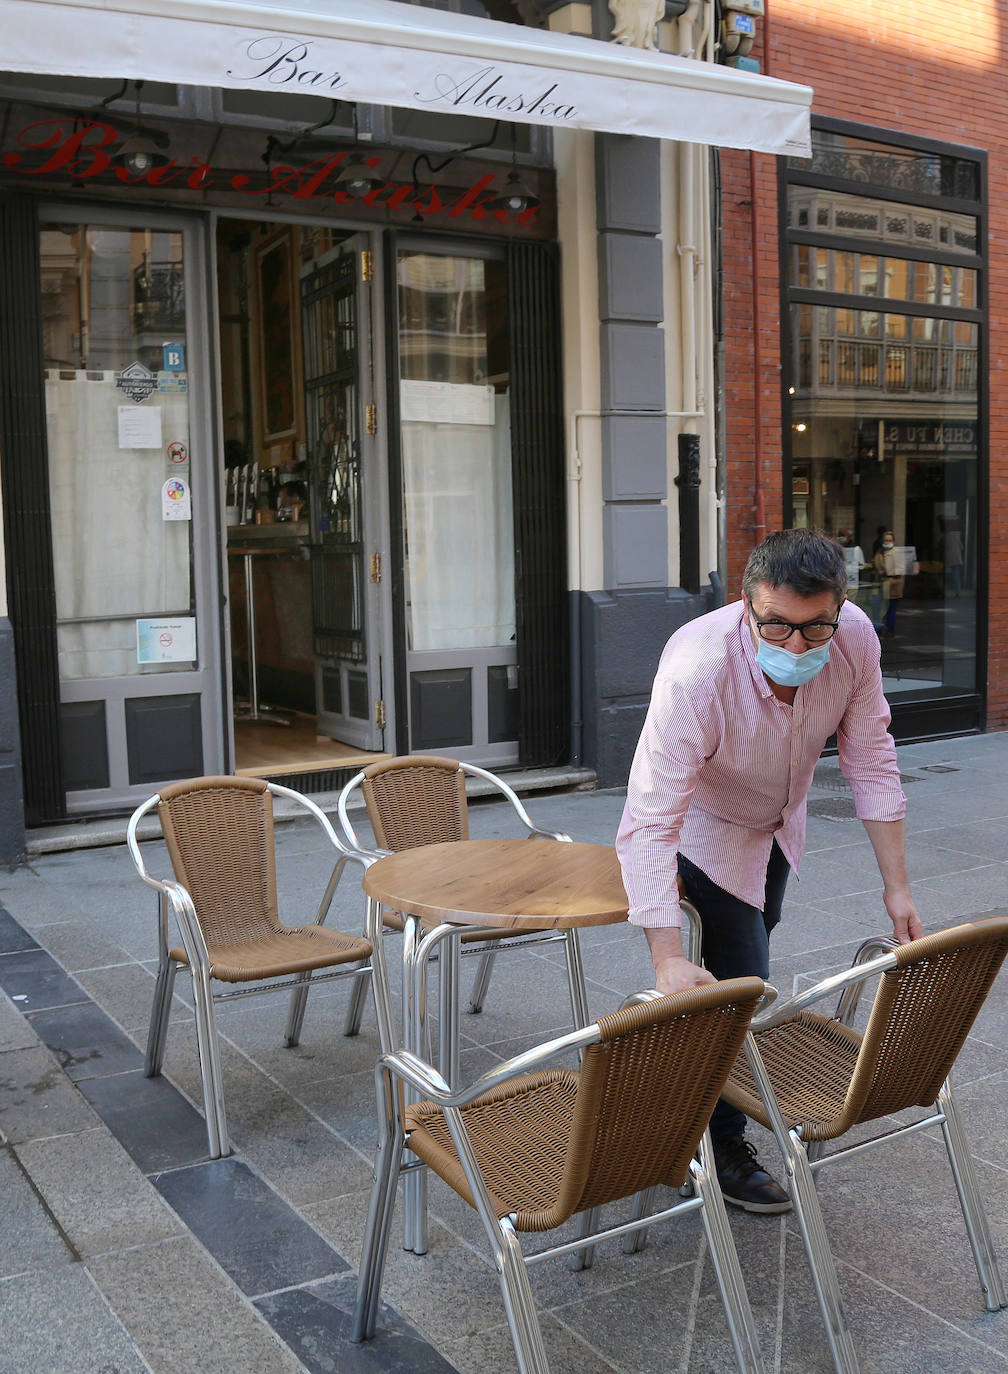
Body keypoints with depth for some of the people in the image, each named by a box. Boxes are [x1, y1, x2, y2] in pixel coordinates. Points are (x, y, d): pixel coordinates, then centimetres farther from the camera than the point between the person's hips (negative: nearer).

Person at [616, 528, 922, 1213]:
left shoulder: (855, 638, -28)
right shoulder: (695, 673, -43)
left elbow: (870, 759, -14)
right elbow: (650, 822, -44)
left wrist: (897, 886, -14)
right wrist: (668, 959, -52)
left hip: (780, 822, 6)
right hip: (706, 828, -6)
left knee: (751, 946, 24)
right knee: (734, 983, -8)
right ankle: (718, 1145, 16)